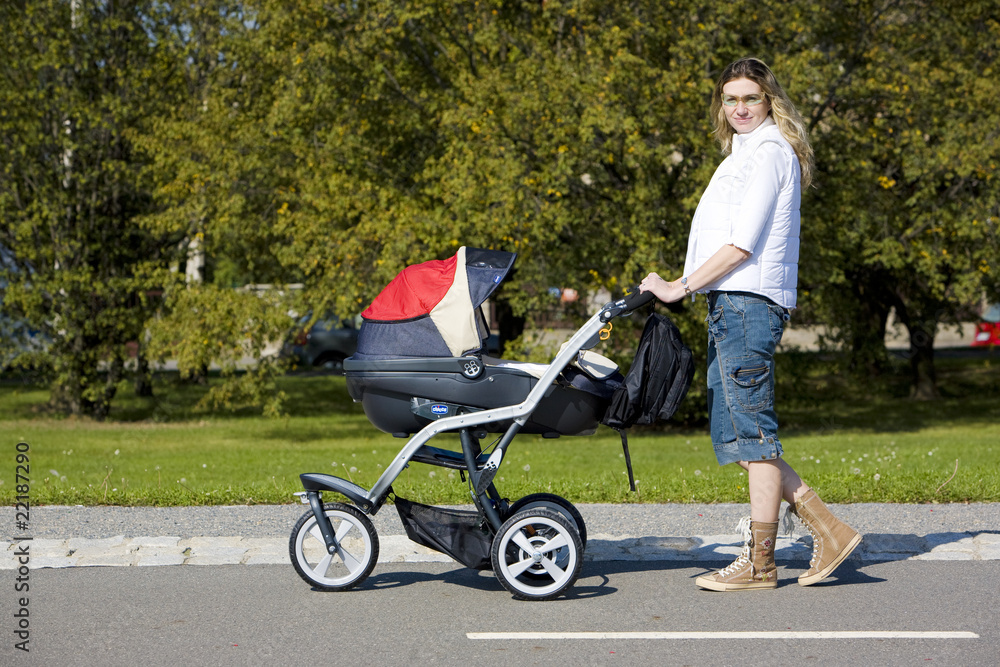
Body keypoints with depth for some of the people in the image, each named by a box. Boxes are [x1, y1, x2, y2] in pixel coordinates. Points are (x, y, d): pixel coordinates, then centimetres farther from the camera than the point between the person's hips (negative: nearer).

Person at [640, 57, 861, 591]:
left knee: (752, 430, -7)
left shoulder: (770, 151, -6)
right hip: (730, 305, 10)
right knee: (732, 435, 9)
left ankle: (759, 562, -1)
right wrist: (683, 287, 17)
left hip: (748, 302, -10)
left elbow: (743, 244, -14)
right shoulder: (744, 153, 24)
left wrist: (678, 287, -12)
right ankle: (828, 530, 11)